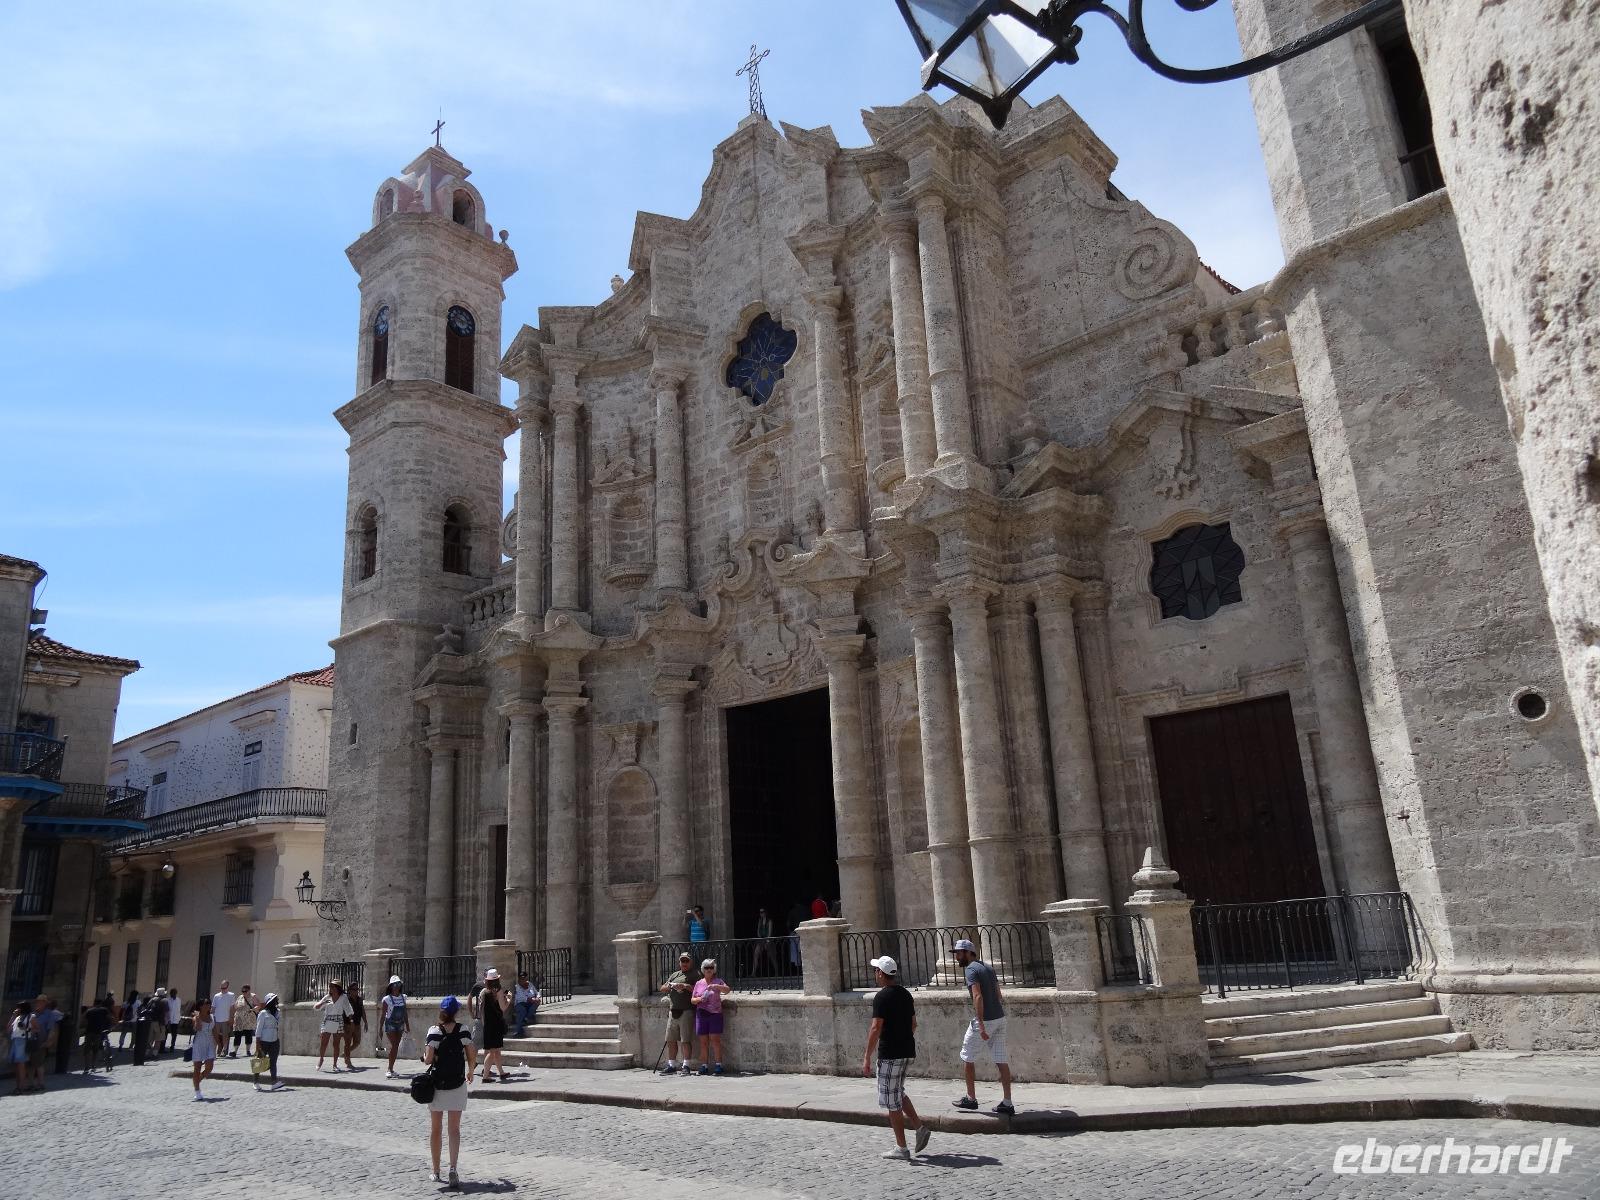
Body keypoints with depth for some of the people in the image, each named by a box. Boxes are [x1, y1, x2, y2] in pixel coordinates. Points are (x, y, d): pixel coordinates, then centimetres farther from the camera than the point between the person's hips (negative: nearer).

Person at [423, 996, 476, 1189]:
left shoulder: (434, 1030, -10)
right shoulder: (462, 1030, -5)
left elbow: (429, 1059, -15)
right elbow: (472, 1055, -5)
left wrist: (424, 1056, 8)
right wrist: (470, 1071, 13)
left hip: (437, 1085, 0)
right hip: (457, 1084, 1)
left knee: (434, 1129, 14)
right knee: (454, 1130, 5)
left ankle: (436, 1172, 20)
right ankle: (453, 1168, -11)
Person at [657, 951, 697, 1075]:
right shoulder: (674, 975, 22)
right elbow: (662, 988, 18)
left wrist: (685, 986, -16)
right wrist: (671, 986, -1)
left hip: (687, 1011, -6)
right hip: (673, 1011, 6)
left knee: (686, 1040, -7)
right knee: (671, 1040, 8)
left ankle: (686, 1065, -1)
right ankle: (671, 1065, 16)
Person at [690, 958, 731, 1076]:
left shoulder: (717, 982, 6)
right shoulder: (698, 984, 13)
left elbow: (727, 990, -10)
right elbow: (692, 1000, 13)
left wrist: (716, 986, -25)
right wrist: (699, 999, -8)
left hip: (715, 1014, -2)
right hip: (701, 1014, 3)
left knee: (715, 1040, -8)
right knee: (703, 1042, 2)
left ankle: (719, 1065, -6)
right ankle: (703, 1066, 6)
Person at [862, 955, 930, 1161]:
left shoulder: (882, 997, -15)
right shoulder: (906, 994, 9)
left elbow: (876, 1028, -20)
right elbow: (913, 1024, 16)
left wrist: (867, 1057, -15)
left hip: (890, 1054, -8)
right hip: (908, 1051, 8)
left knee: (891, 1100, 2)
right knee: (898, 1093, 23)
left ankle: (901, 1148, 6)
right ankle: (920, 1126, 13)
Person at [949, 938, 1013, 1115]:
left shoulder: (971, 969, -12)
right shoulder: (988, 967, 14)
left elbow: (978, 997, -23)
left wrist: (981, 1026, -26)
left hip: (984, 1020, -8)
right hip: (1000, 1017, 8)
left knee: (967, 1058, 9)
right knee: (1001, 1061, 7)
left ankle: (971, 1099, 17)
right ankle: (1007, 1104, 6)